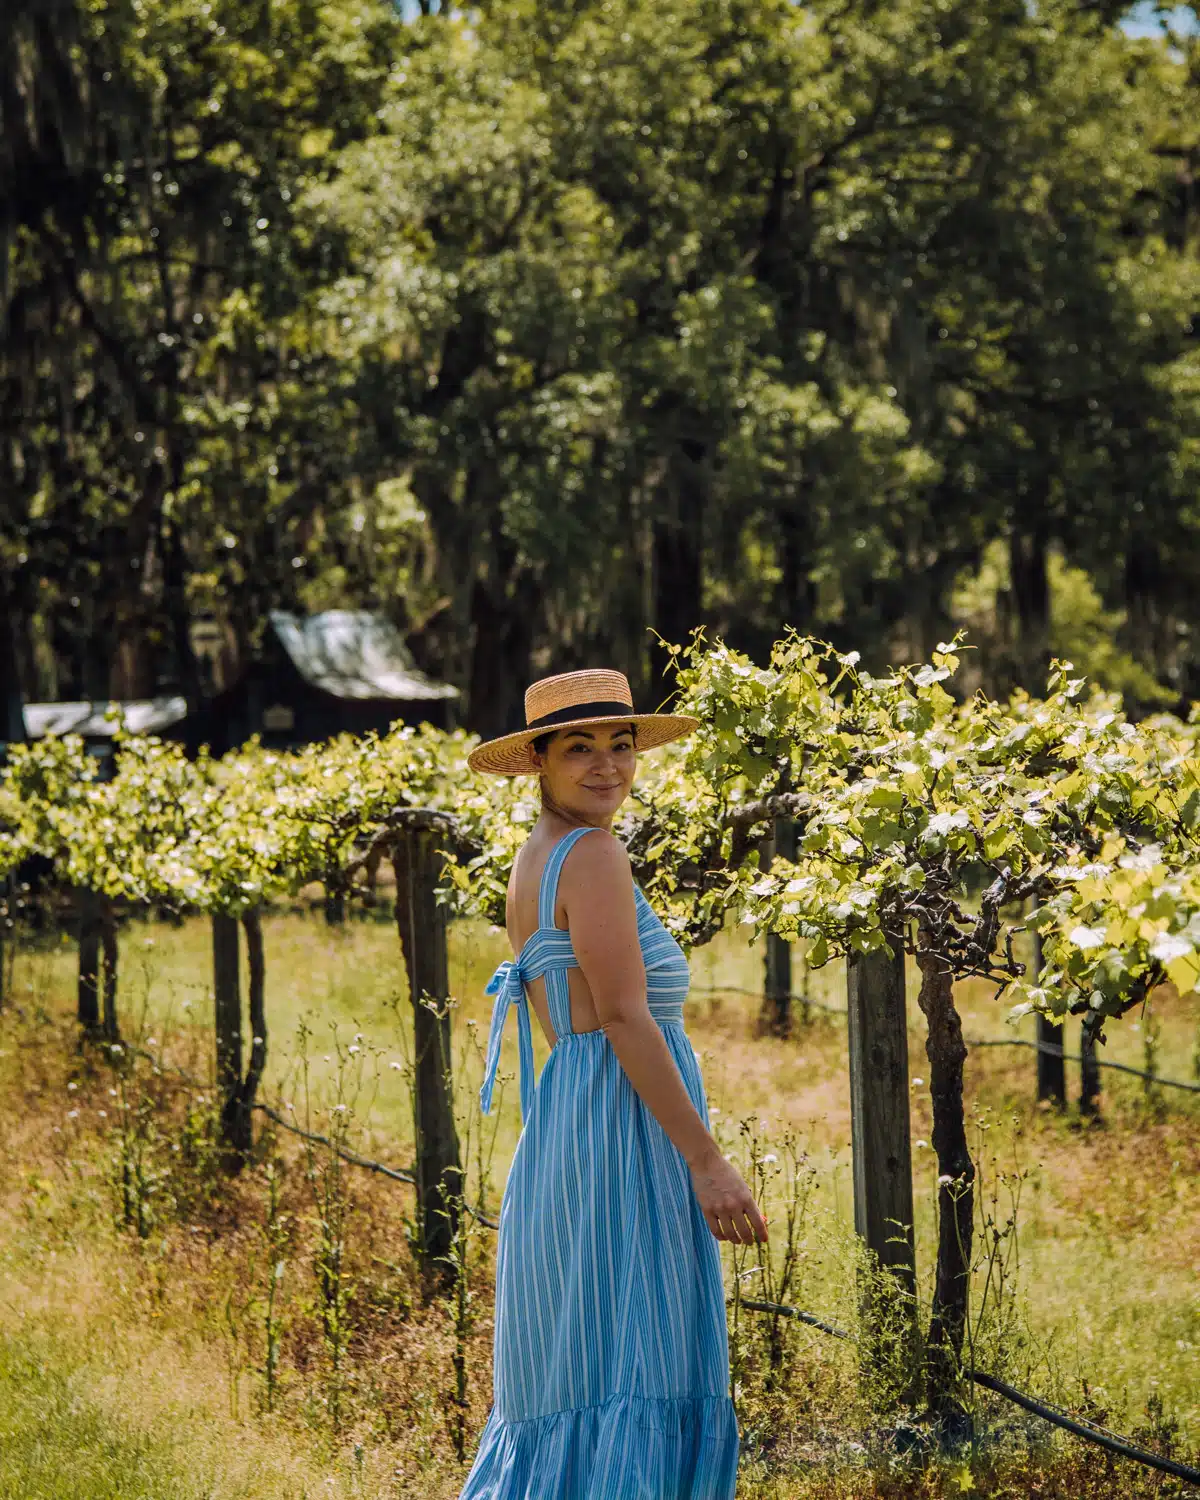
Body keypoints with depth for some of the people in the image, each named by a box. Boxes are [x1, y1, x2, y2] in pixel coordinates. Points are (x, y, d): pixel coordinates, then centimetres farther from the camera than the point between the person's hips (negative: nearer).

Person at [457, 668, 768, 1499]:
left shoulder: (534, 863, 18)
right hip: (622, 1130, -10)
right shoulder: (592, 855, -11)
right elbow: (624, 1017, -18)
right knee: (631, 1392, -12)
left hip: (569, 1139, 10)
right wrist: (707, 1161, -18)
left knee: (566, 1384, 12)